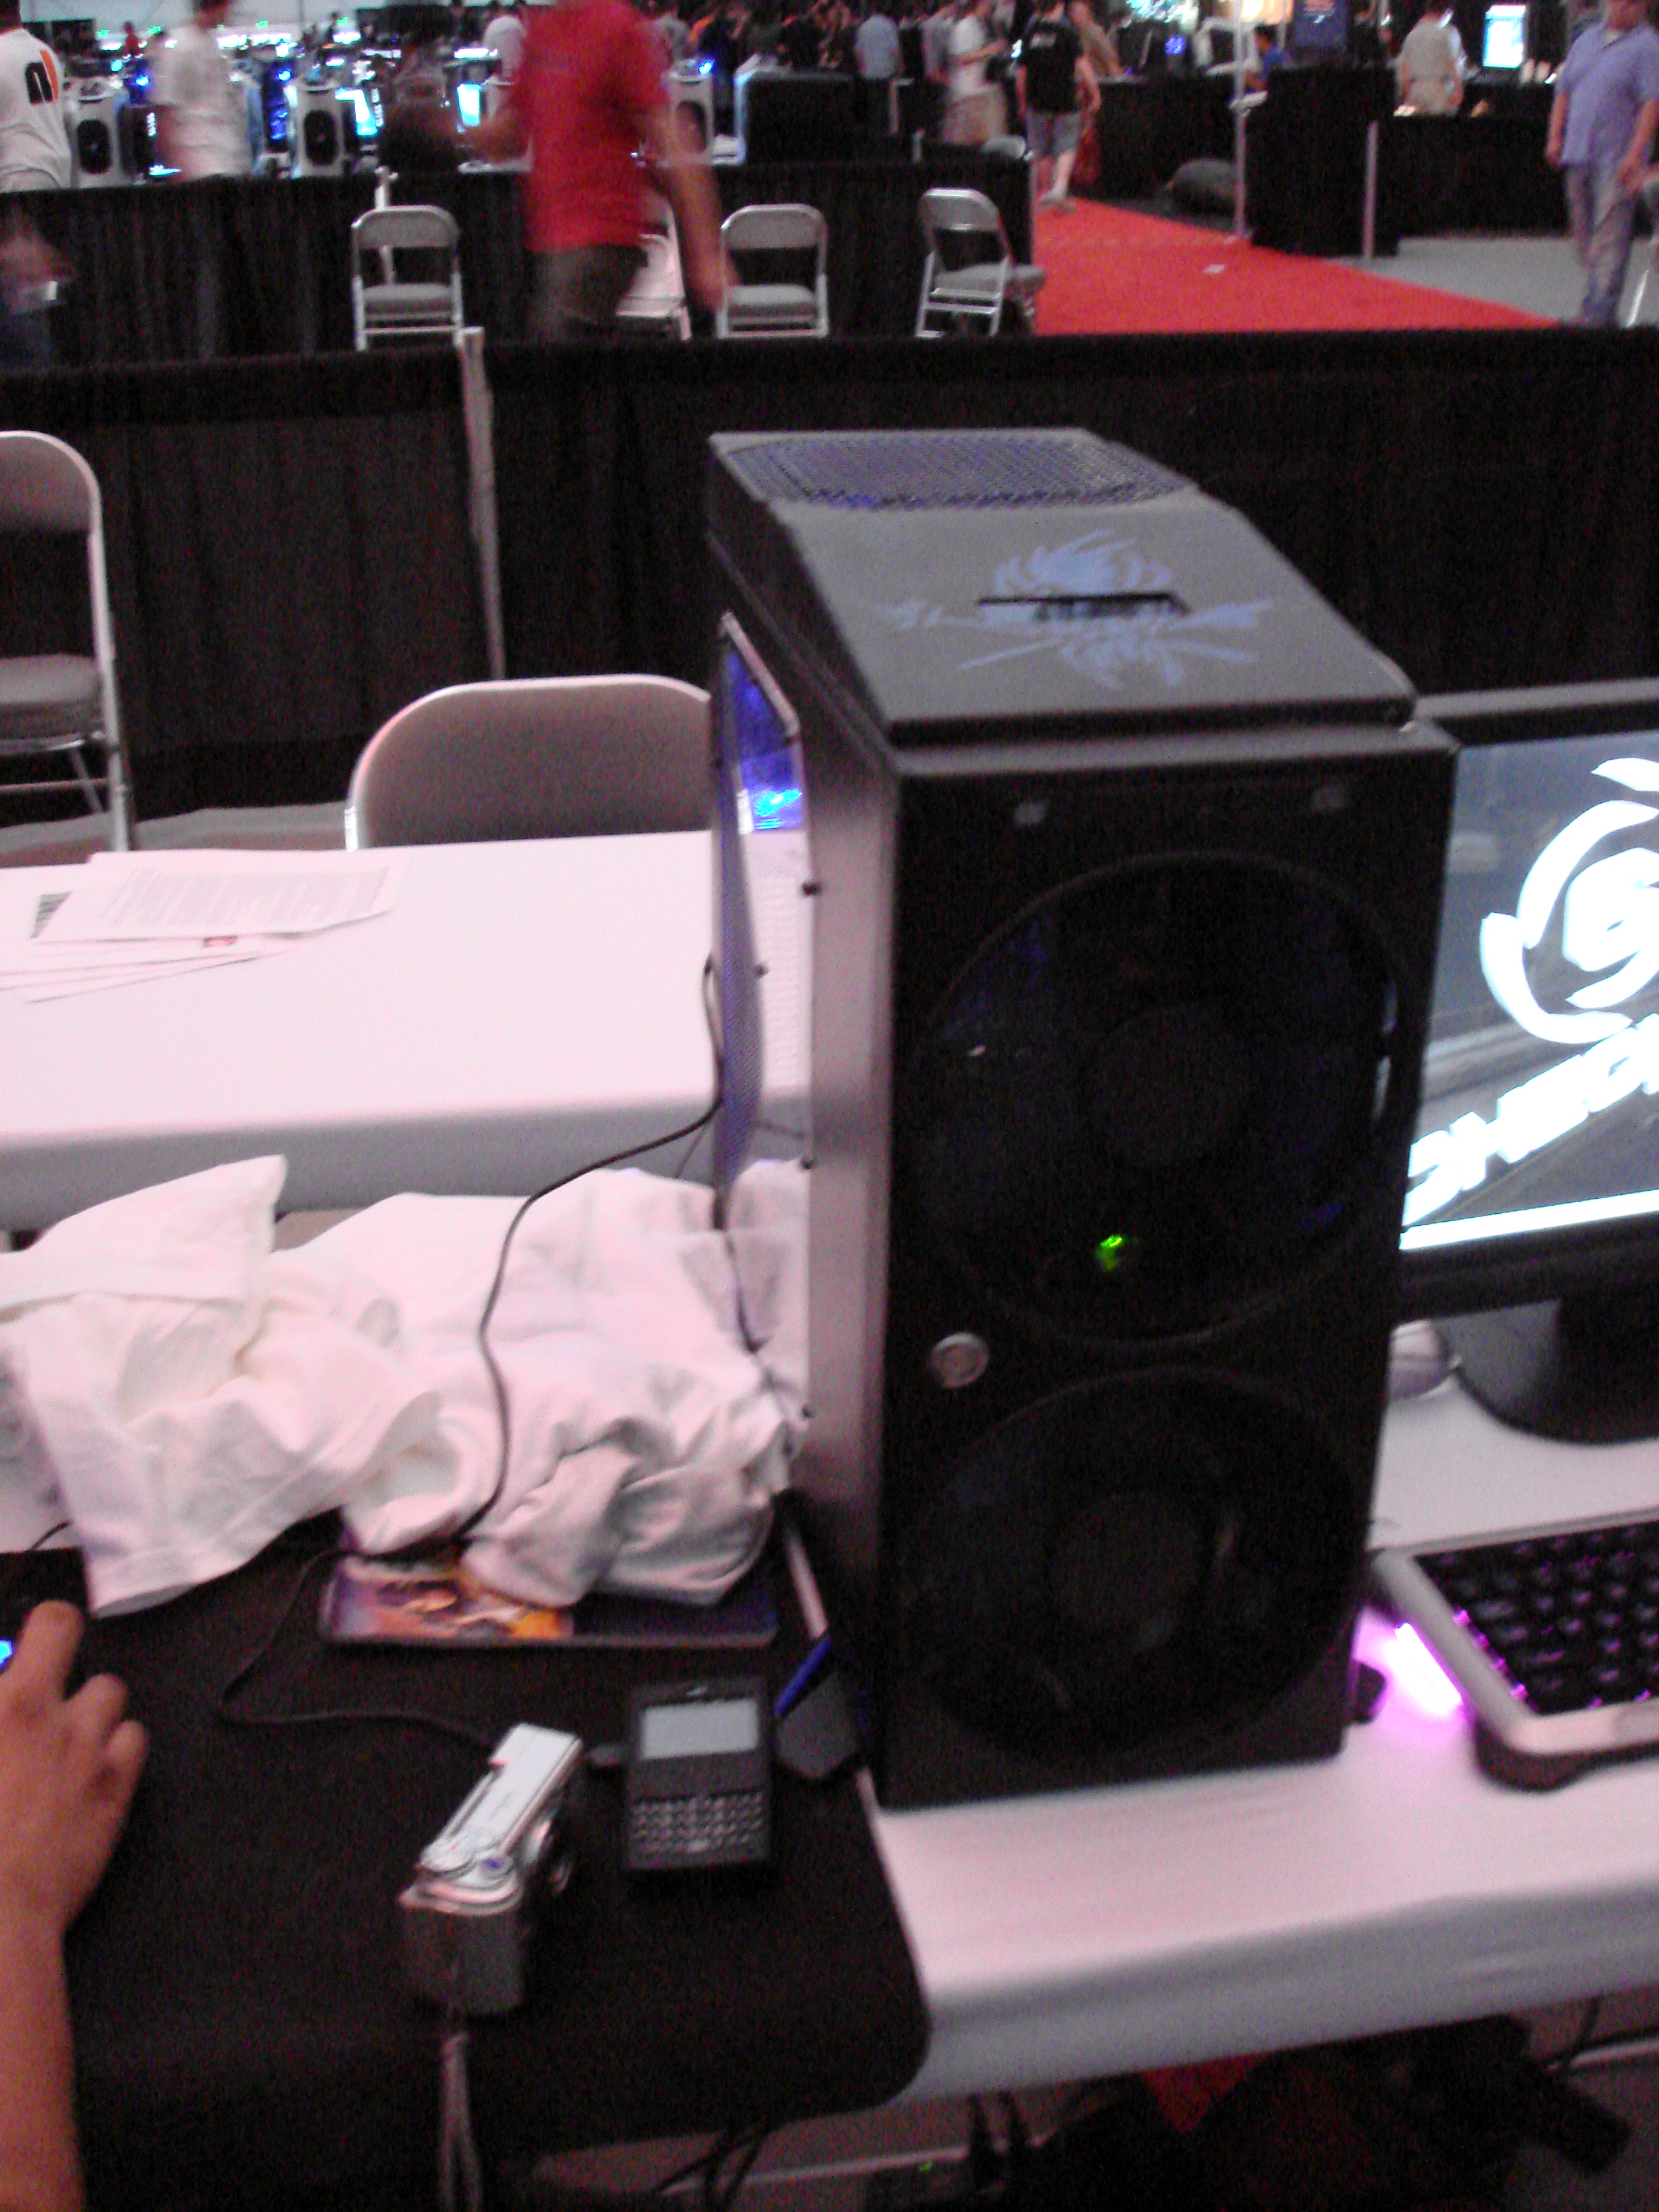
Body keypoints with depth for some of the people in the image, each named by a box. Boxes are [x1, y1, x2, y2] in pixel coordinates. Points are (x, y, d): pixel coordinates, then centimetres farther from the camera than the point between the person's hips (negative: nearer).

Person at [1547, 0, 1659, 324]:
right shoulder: (1587, 39, 16)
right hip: (1578, 154, 6)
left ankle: (1601, 311, -15)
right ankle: (1596, 300, 22)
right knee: (1584, 234, 11)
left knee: (1610, 236, -11)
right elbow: (1564, 91, 20)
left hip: (1616, 161, -6)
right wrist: (1555, 136, 8)